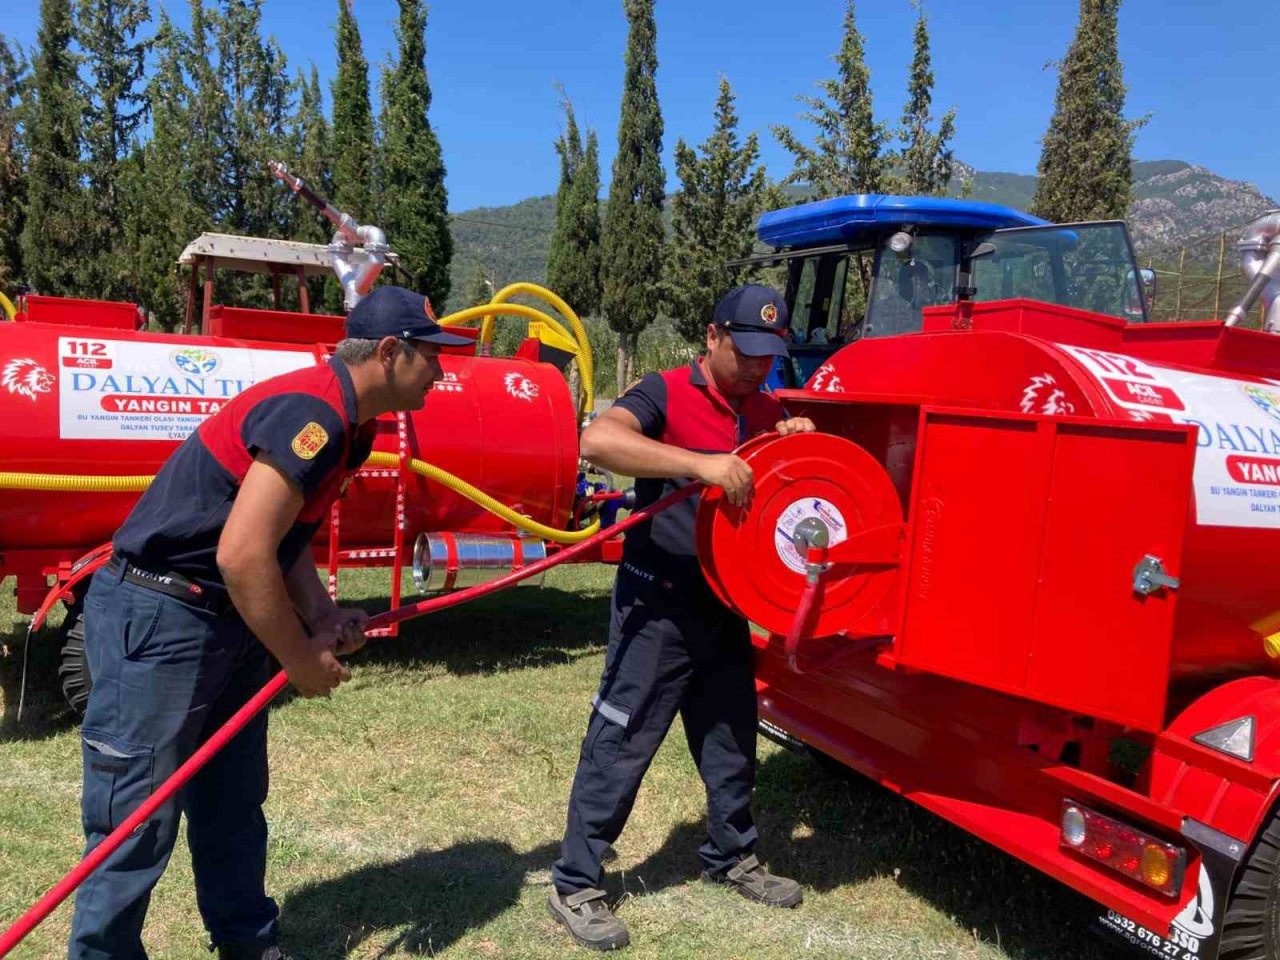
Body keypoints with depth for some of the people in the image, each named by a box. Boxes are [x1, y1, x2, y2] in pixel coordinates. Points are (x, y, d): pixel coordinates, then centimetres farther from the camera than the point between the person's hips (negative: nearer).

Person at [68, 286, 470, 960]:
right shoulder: (310, 412, -24)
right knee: (138, 818, 1)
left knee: (235, 803, 18)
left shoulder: (344, 424, 7)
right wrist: (303, 660, -16)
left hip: (227, 621, 10)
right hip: (155, 619, -10)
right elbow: (241, 555, -29)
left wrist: (323, 619, -2)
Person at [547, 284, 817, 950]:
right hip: (659, 604, -7)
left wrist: (802, 444, -6)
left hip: (727, 605, 7)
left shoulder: (768, 412, 8)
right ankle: (574, 885, 15)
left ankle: (731, 855, 40)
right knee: (620, 744, 1)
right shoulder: (666, 395, -13)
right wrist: (700, 464, -40)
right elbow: (597, 440, -32)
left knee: (731, 738, 19)